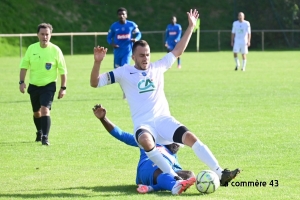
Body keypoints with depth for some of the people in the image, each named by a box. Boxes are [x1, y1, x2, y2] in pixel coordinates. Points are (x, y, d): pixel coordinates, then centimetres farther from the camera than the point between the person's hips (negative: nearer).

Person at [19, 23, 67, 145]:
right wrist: (22, 82, -4)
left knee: (45, 109, -21)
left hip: (49, 85, -4)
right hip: (33, 85, 4)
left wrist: (63, 87, -6)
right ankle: (39, 133, 42)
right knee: (36, 112, 16)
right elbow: (24, 66, 5)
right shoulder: (31, 49, -4)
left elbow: (62, 70, -5)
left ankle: (45, 137, -20)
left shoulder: (55, 50, -11)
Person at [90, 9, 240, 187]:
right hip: (143, 124, -3)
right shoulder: (124, 72, 3)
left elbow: (178, 51, 22)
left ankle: (220, 174, -21)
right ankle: (173, 177, -33)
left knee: (190, 137, -21)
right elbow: (95, 83, -2)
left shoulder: (158, 67, 14)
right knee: (145, 141, -39)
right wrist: (98, 62, -19)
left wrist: (191, 26, 20)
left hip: (164, 119, 3)